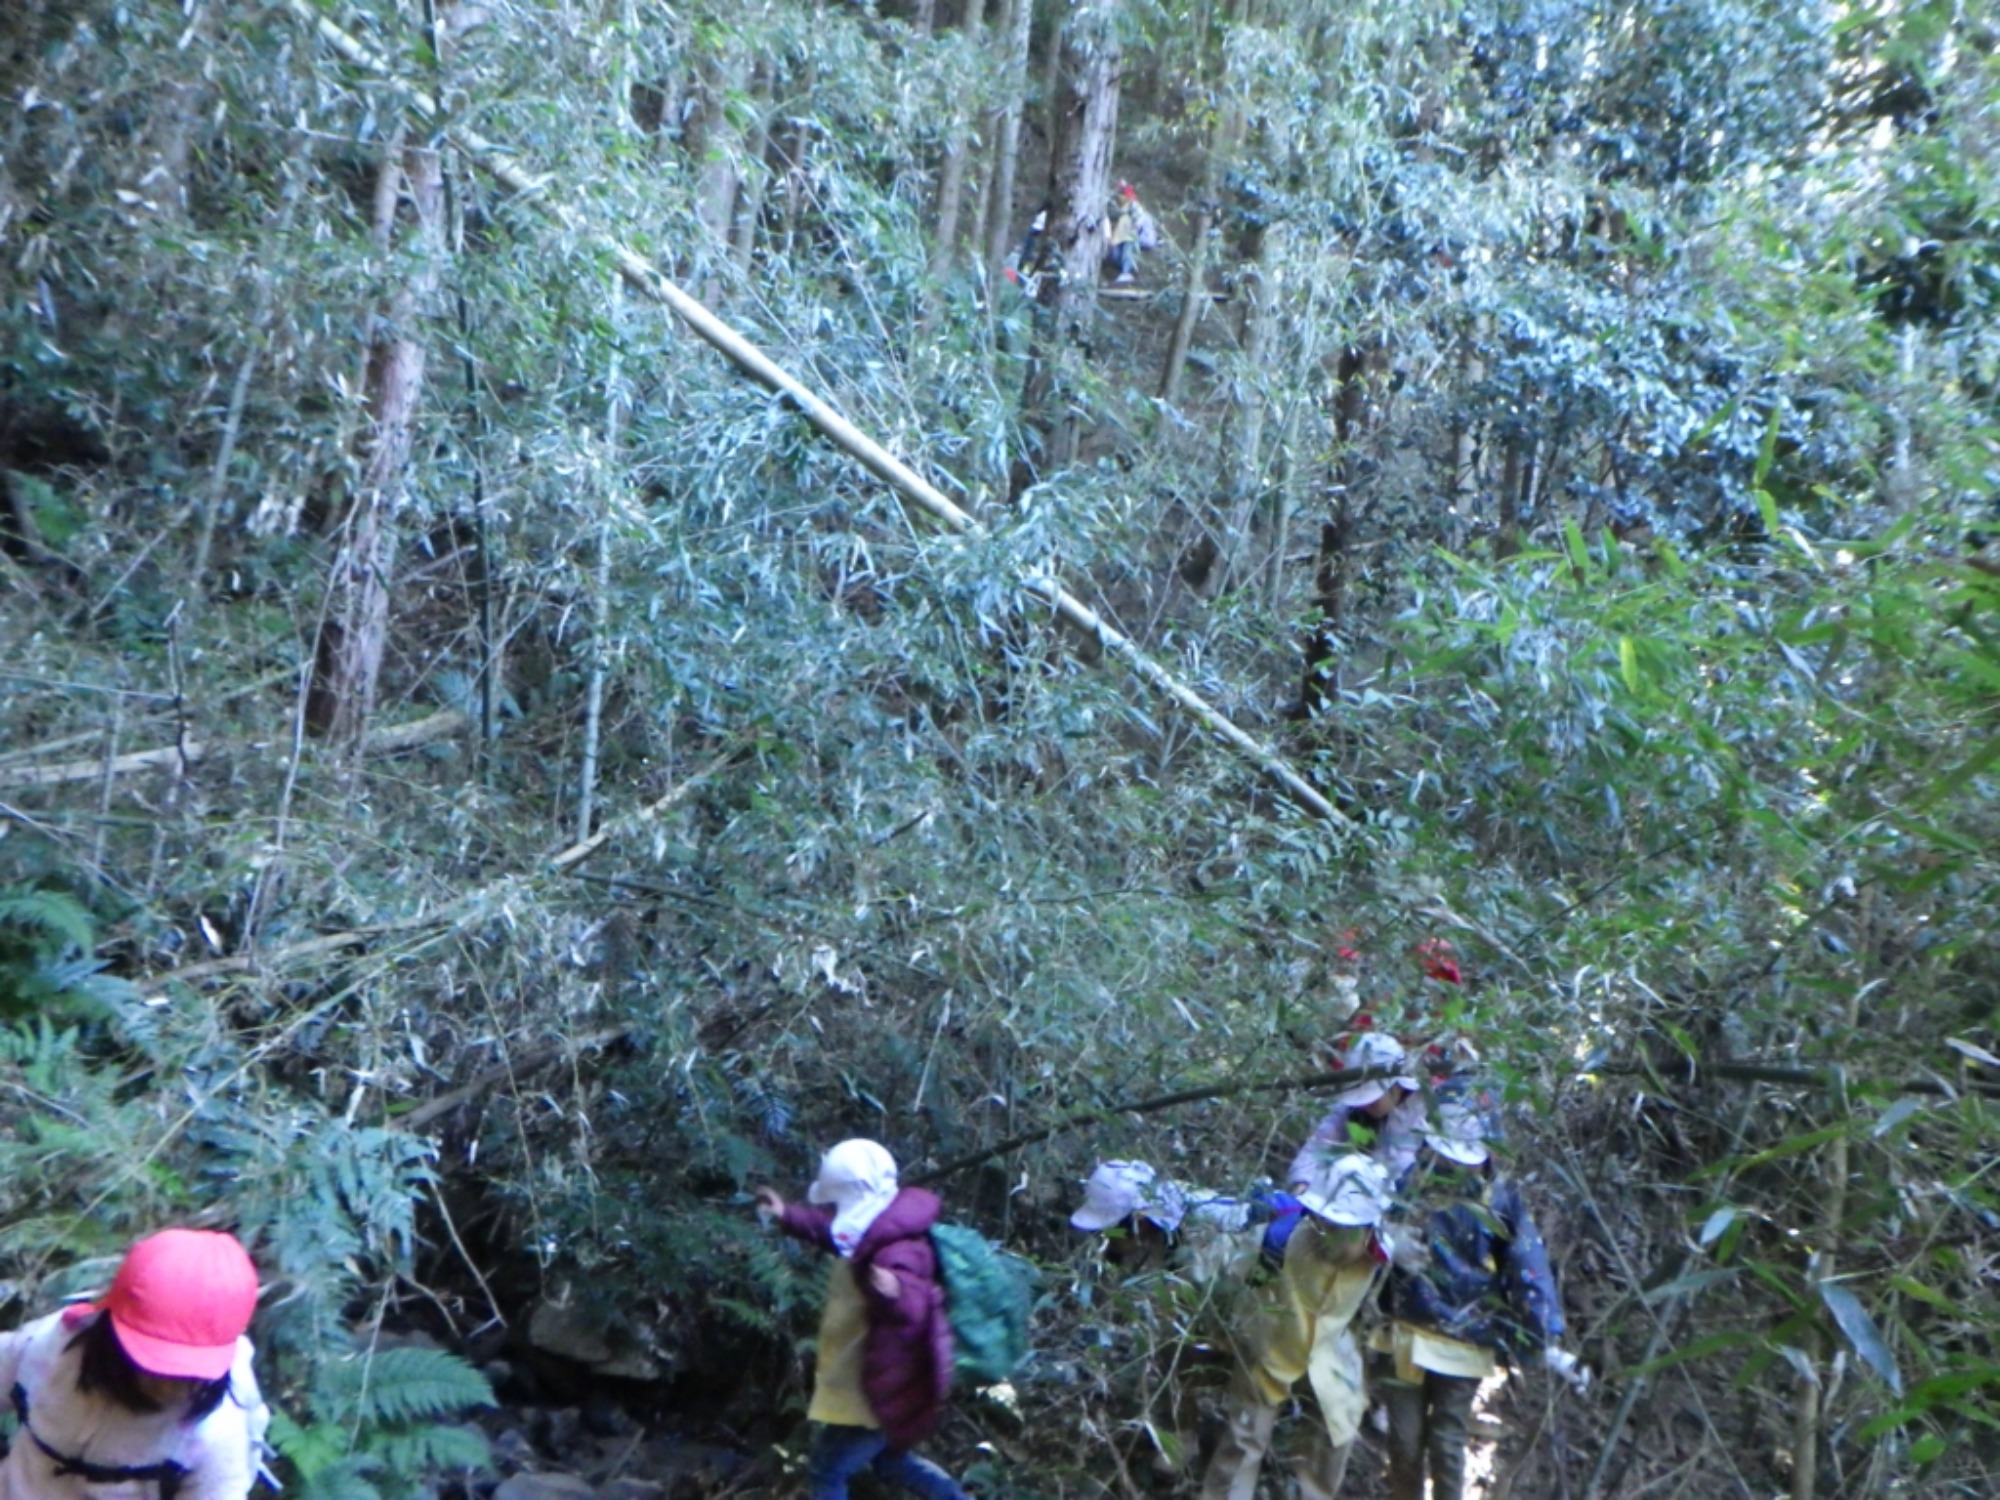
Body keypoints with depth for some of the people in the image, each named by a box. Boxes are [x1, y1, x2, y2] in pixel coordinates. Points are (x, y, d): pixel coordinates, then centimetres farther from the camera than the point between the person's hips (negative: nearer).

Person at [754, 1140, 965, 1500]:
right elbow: (827, 1230, 19)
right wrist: (788, 1216, 14)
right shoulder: (877, 1234, -1)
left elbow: (917, 1307, -48)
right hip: (878, 1386, 10)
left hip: (878, 1396, -10)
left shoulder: (895, 1255, -33)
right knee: (891, 1461, 30)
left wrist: (896, 1294, -70)